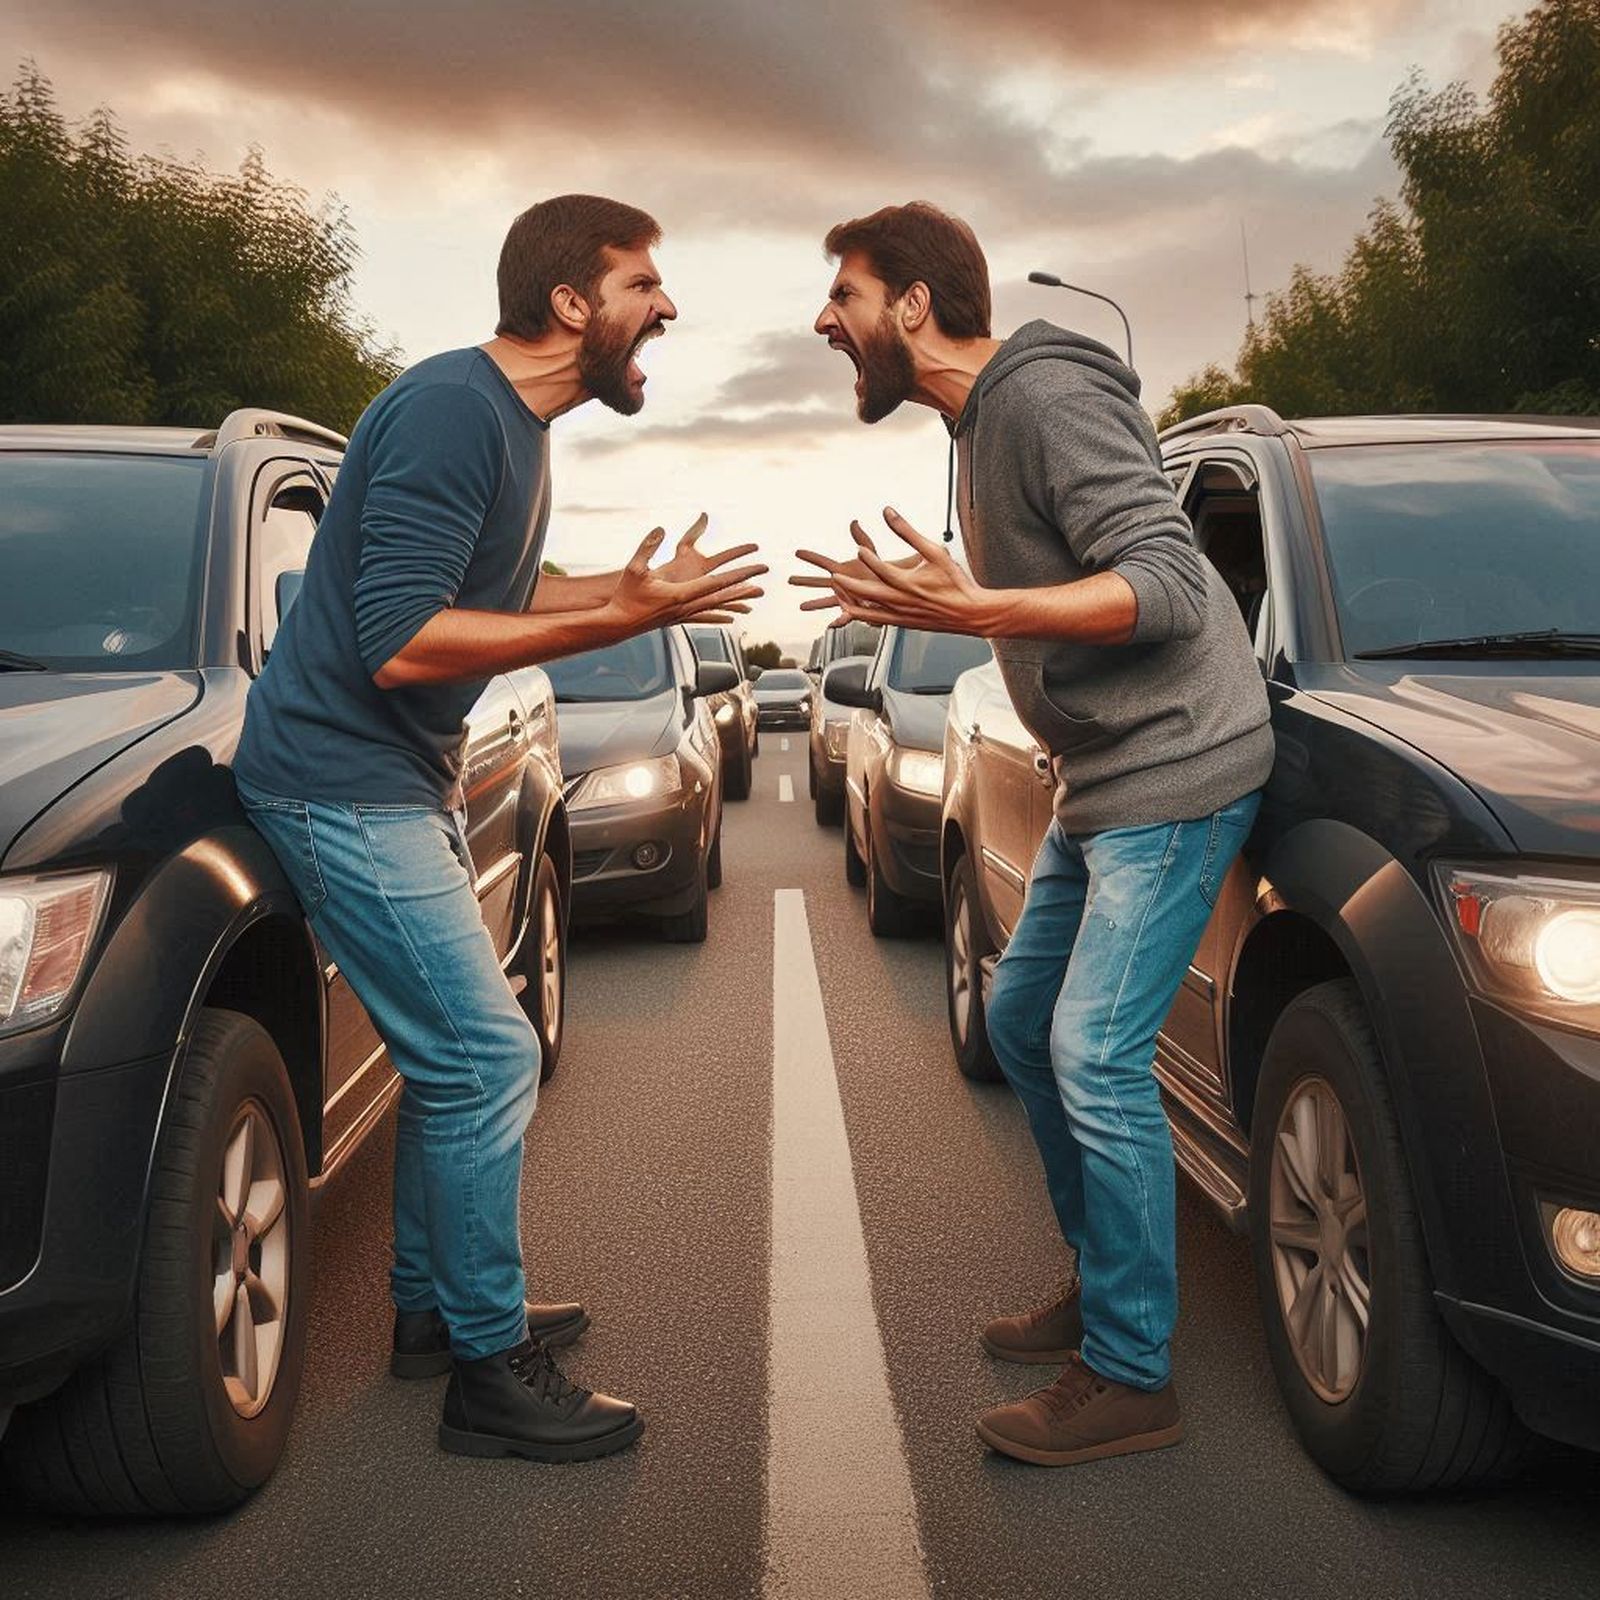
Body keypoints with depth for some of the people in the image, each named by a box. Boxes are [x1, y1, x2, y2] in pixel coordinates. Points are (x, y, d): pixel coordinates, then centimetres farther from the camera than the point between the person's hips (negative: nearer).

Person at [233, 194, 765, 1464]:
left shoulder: (516, 424, 11)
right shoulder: (453, 411, -21)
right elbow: (401, 642, -28)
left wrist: (631, 586, 9)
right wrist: (618, 621, -27)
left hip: (408, 782, 11)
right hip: (343, 778, -10)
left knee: (455, 1056, 16)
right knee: (489, 1058, -9)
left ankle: (436, 1307, 30)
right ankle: (490, 1372, 3)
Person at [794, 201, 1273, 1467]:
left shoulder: (1049, 398, -17)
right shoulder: (980, 421, 13)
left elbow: (1168, 585, -26)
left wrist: (977, 610, -33)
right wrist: (935, 604, 11)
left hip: (1175, 768, -11)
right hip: (1105, 778, 11)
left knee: (1097, 1056, -11)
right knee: (1023, 1020, 16)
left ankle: (1131, 1379, 2)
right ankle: (1104, 1287, 30)